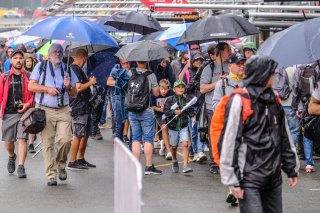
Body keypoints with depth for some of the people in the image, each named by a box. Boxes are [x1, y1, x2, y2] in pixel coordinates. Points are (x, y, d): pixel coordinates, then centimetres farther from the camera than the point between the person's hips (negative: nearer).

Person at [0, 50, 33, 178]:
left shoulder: (28, 77, 7)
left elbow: (35, 93, 7)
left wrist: (28, 104, -10)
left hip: (24, 112, -2)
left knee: (22, 139, -12)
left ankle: (21, 167, -11)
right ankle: (11, 157, 39)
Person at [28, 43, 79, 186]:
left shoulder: (67, 70, 16)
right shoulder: (41, 67, 10)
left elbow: (74, 94, 15)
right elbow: (31, 86, 2)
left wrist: (69, 87, -7)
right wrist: (47, 89, -10)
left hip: (63, 110, 2)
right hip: (45, 110, -2)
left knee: (65, 139, -13)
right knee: (48, 143, -4)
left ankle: (61, 165, 13)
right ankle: (51, 175, 1)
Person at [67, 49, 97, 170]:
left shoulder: (73, 69, 17)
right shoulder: (76, 70, -15)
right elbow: (78, 88, -23)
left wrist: (89, 81, 23)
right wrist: (90, 83, -11)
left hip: (84, 107, 11)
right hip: (79, 107, -11)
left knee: (86, 134, 16)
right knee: (78, 135, -7)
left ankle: (80, 159, 24)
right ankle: (72, 162, -4)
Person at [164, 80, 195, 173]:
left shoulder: (186, 100, 2)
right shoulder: (170, 100, -5)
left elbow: (190, 110, 7)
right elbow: (166, 112, -10)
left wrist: (192, 117, -11)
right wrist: (174, 112, -25)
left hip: (184, 126, 0)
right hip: (173, 126, 0)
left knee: (185, 144, -16)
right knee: (174, 146, 14)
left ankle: (185, 166, -17)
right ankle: (174, 161, 43)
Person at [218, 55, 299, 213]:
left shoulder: (274, 101, 11)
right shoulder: (239, 101, -11)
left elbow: (285, 137, 20)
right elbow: (229, 142, -12)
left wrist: (292, 168, 20)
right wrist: (232, 180, -14)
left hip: (273, 176, 7)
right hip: (249, 178, -7)